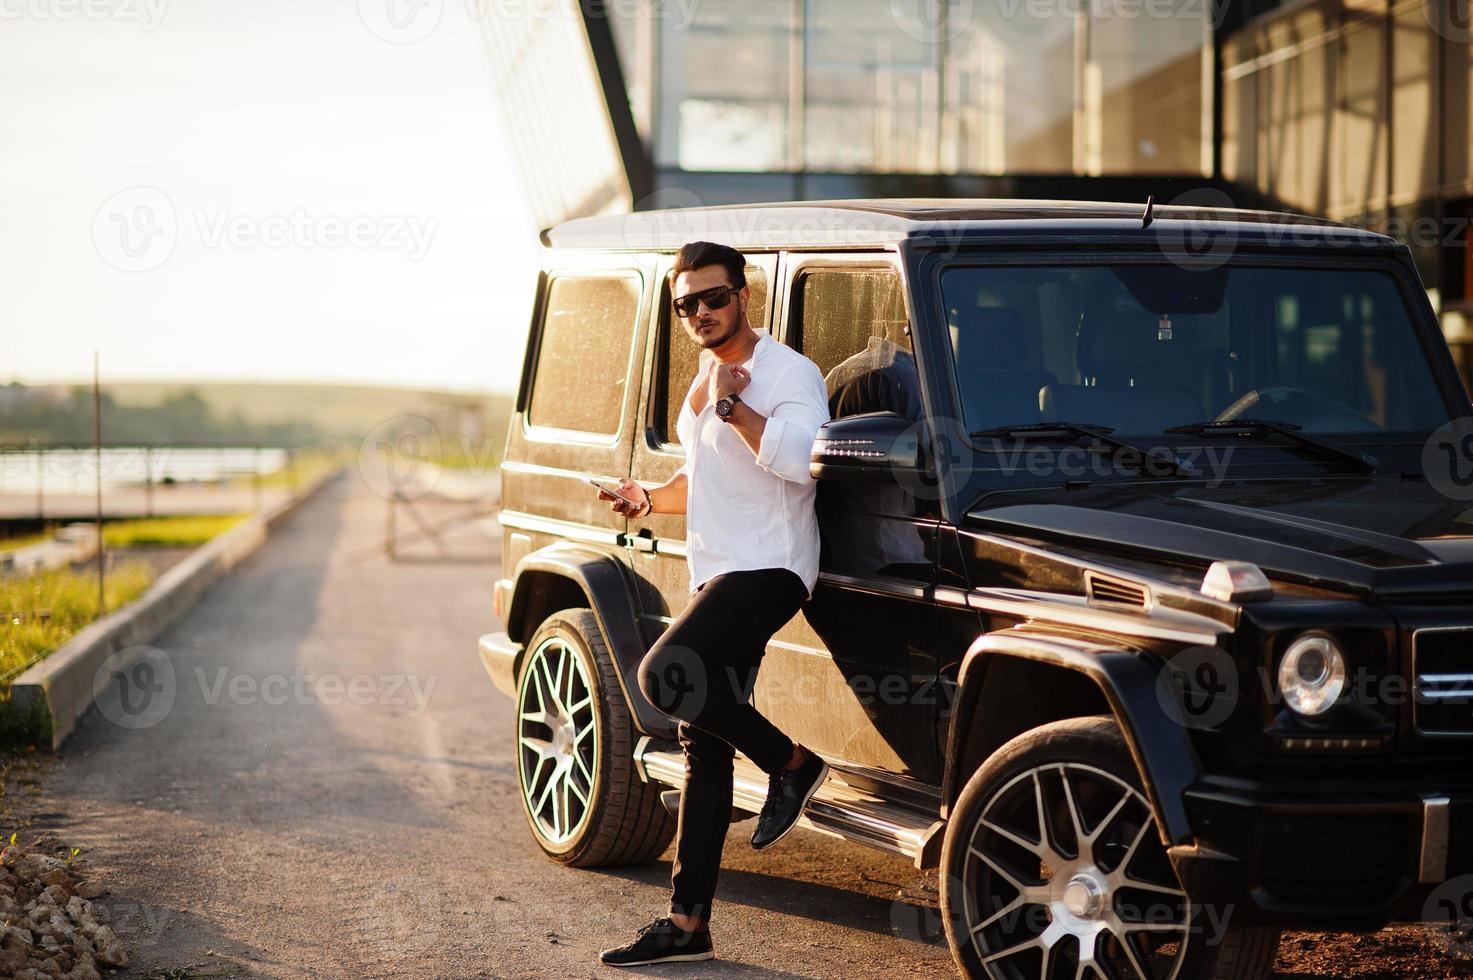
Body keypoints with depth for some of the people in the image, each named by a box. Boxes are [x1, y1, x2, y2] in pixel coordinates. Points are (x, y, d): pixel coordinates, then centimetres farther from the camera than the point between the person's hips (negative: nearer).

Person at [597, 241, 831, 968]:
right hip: (716, 577, 9)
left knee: (665, 674, -29)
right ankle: (687, 923, 12)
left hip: (769, 568, -9)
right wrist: (650, 499, 12)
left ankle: (790, 764, -8)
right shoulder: (703, 382, 18)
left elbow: (800, 460, -28)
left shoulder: (786, 372, -10)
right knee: (703, 747, 8)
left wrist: (731, 404, -21)